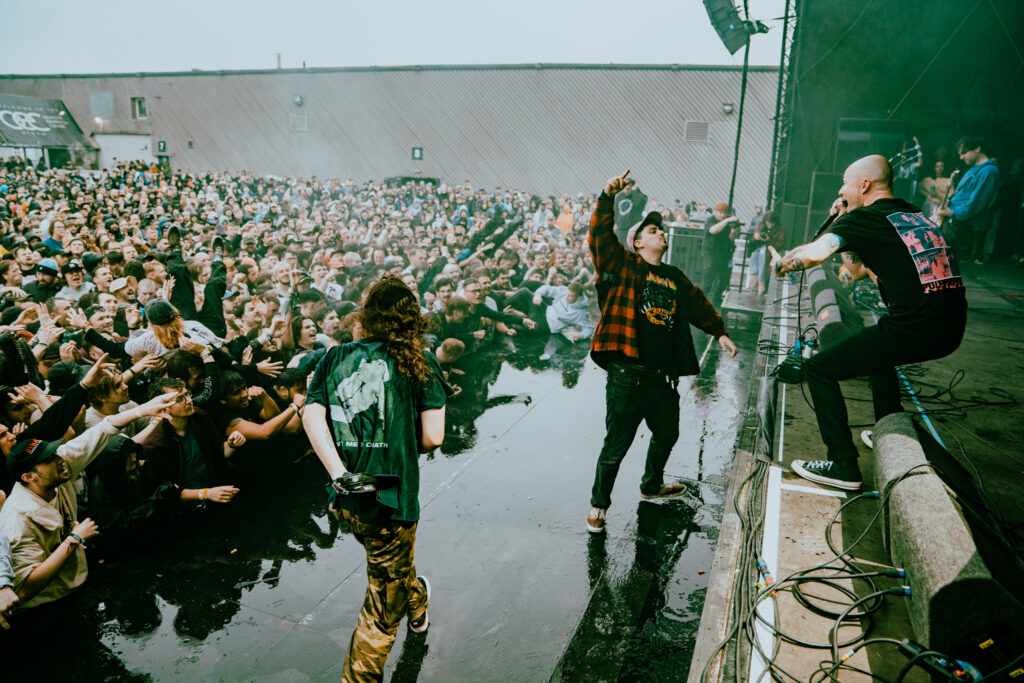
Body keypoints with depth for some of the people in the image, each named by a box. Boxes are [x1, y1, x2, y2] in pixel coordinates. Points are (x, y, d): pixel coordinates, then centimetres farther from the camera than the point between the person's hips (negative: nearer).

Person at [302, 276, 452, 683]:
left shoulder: (335, 356, 4)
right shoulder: (419, 362, -5)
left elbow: (311, 416, -7)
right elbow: (432, 437, -10)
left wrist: (340, 474, -12)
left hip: (348, 497, 6)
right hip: (389, 496, -6)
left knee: (393, 568, 35)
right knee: (383, 610, 12)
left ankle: (418, 605, 60)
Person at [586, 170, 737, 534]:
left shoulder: (675, 277, 17)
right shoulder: (623, 265, -1)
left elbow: (699, 304, 31)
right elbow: (600, 236, -15)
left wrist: (720, 332, 30)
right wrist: (608, 198, -27)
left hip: (663, 377, 7)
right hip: (628, 376, -7)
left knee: (667, 435, 23)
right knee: (616, 445, 0)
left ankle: (652, 485, 49)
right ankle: (598, 505, 19)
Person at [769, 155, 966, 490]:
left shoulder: (864, 218, -3)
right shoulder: (914, 215, 21)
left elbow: (812, 254, -19)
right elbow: (859, 271, 27)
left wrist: (780, 264, 1)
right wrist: (844, 222, 24)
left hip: (914, 330, -9)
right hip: (952, 329, 9)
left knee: (818, 369, 1)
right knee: (879, 345, 37)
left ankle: (843, 466, 0)